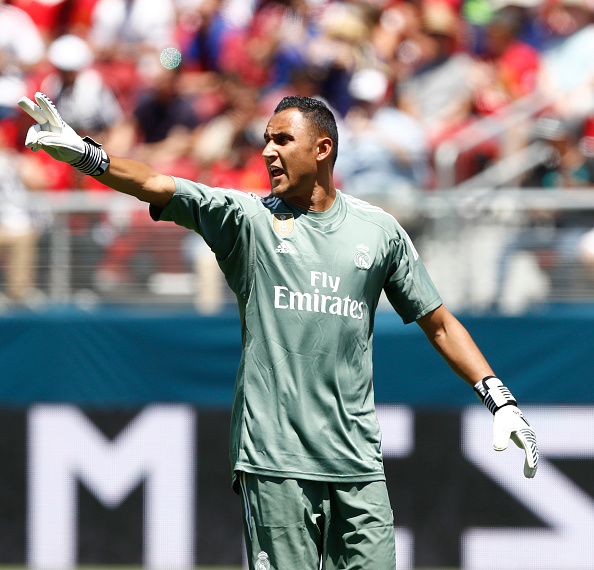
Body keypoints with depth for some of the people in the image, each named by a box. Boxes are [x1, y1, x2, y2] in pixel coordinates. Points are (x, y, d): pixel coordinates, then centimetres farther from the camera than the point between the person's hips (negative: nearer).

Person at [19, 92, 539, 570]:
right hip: (275, 459, -2)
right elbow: (160, 188, -12)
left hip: (358, 464, 2)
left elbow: (438, 323, 17)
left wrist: (500, 400, 11)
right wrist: (82, 154, -27)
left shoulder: (379, 230, 10)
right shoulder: (246, 217, 3)